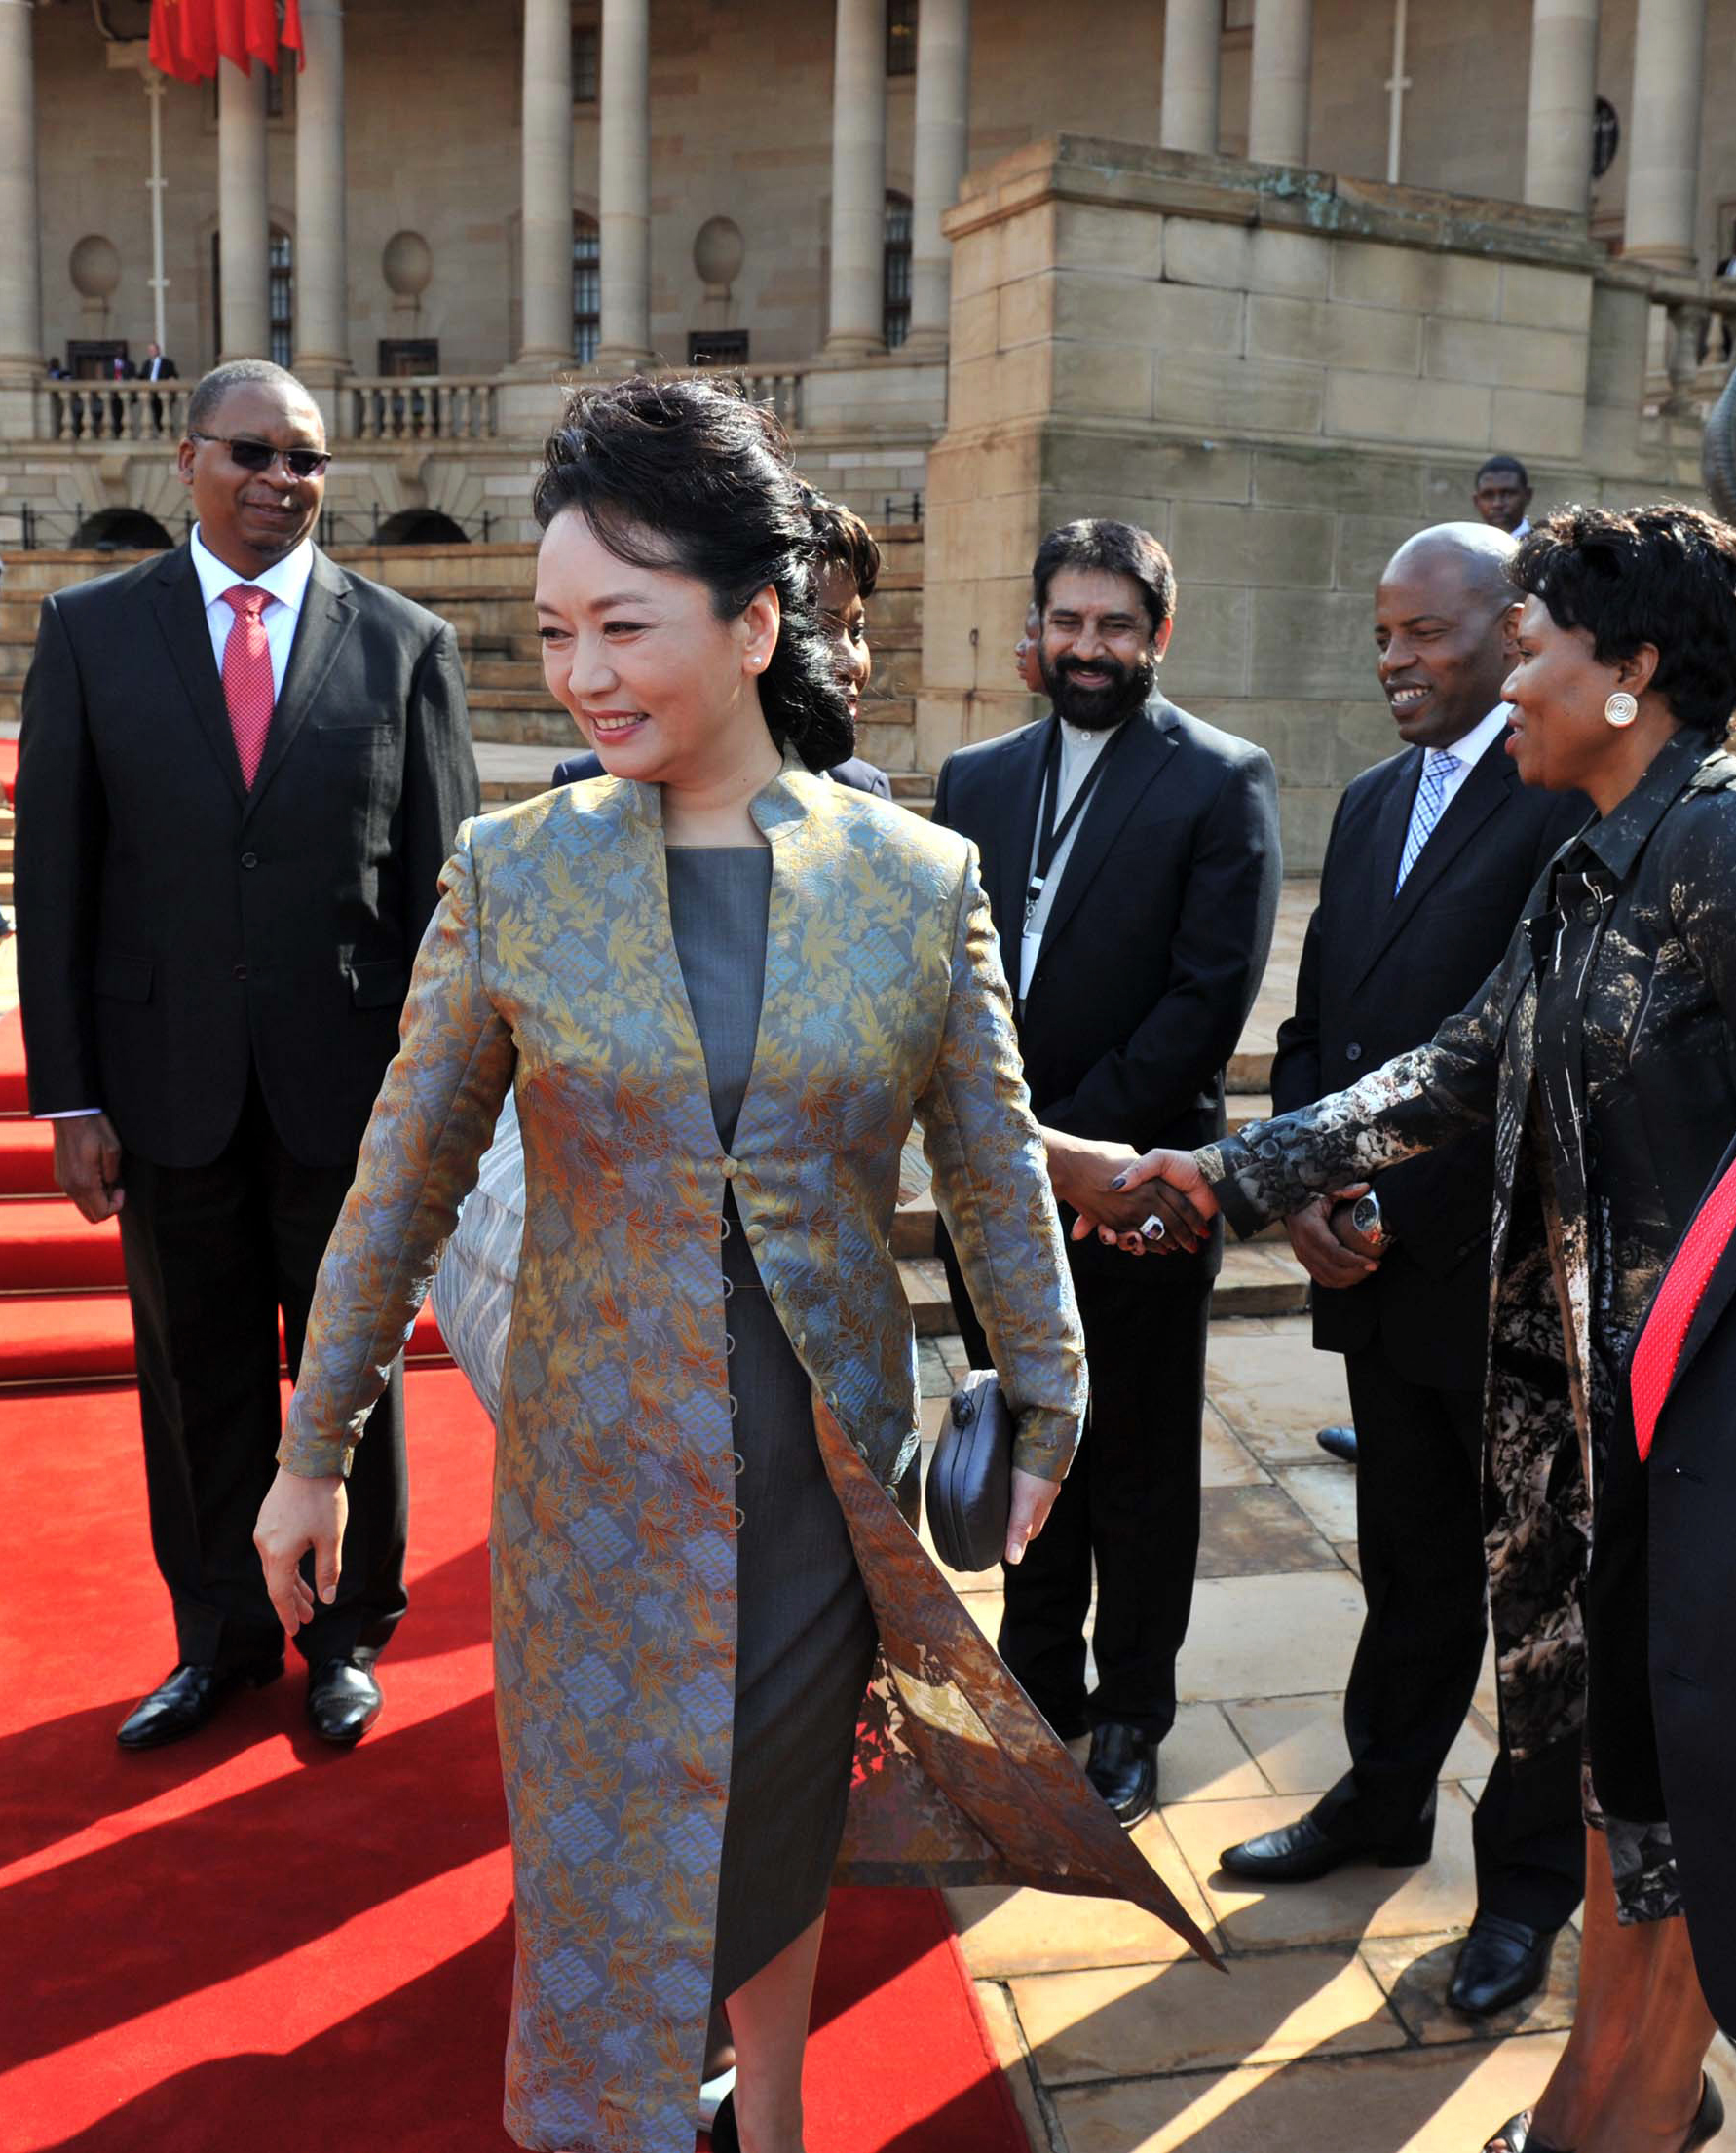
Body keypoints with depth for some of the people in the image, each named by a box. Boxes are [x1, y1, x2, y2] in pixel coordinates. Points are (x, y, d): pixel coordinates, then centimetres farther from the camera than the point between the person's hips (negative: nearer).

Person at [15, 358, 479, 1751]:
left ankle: (349, 1633, 32)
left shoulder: (405, 643, 0)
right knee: (198, 1378, 13)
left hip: (348, 1081, 0)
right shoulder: (92, 631, 2)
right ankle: (222, 1638, 33)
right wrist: (71, 1099, -4)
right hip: (168, 1081, 1)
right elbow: (57, 880, 1)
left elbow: (441, 885, 0)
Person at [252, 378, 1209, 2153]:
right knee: (602, 1856, 12)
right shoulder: (510, 872, -7)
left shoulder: (920, 879, -7)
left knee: (779, 1824, 20)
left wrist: (1048, 1414, 7)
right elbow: (403, 1176, 0)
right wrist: (316, 1443, 4)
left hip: (829, 1464, 1)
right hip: (595, 1469, 0)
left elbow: (996, 1175, 2)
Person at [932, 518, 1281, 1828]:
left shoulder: (1224, 783, -5)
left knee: (1139, 1470, 9)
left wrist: (1072, 1137, -15)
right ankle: (1039, 1690, 32)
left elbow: (1212, 995, -13)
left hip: (1137, 1188, -4)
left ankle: (1131, 1718, 25)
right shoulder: (977, 778, 10)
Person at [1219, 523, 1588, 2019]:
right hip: (1383, 1273, 7)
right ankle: (1384, 1799, 39)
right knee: (1409, 1564, 21)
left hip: (1512, 1278, -6)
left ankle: (1531, 1882, 27)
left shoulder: (1575, 799, -13)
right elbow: (1315, 1024, 14)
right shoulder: (1372, 803, 13)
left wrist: (1393, 1206, -17)